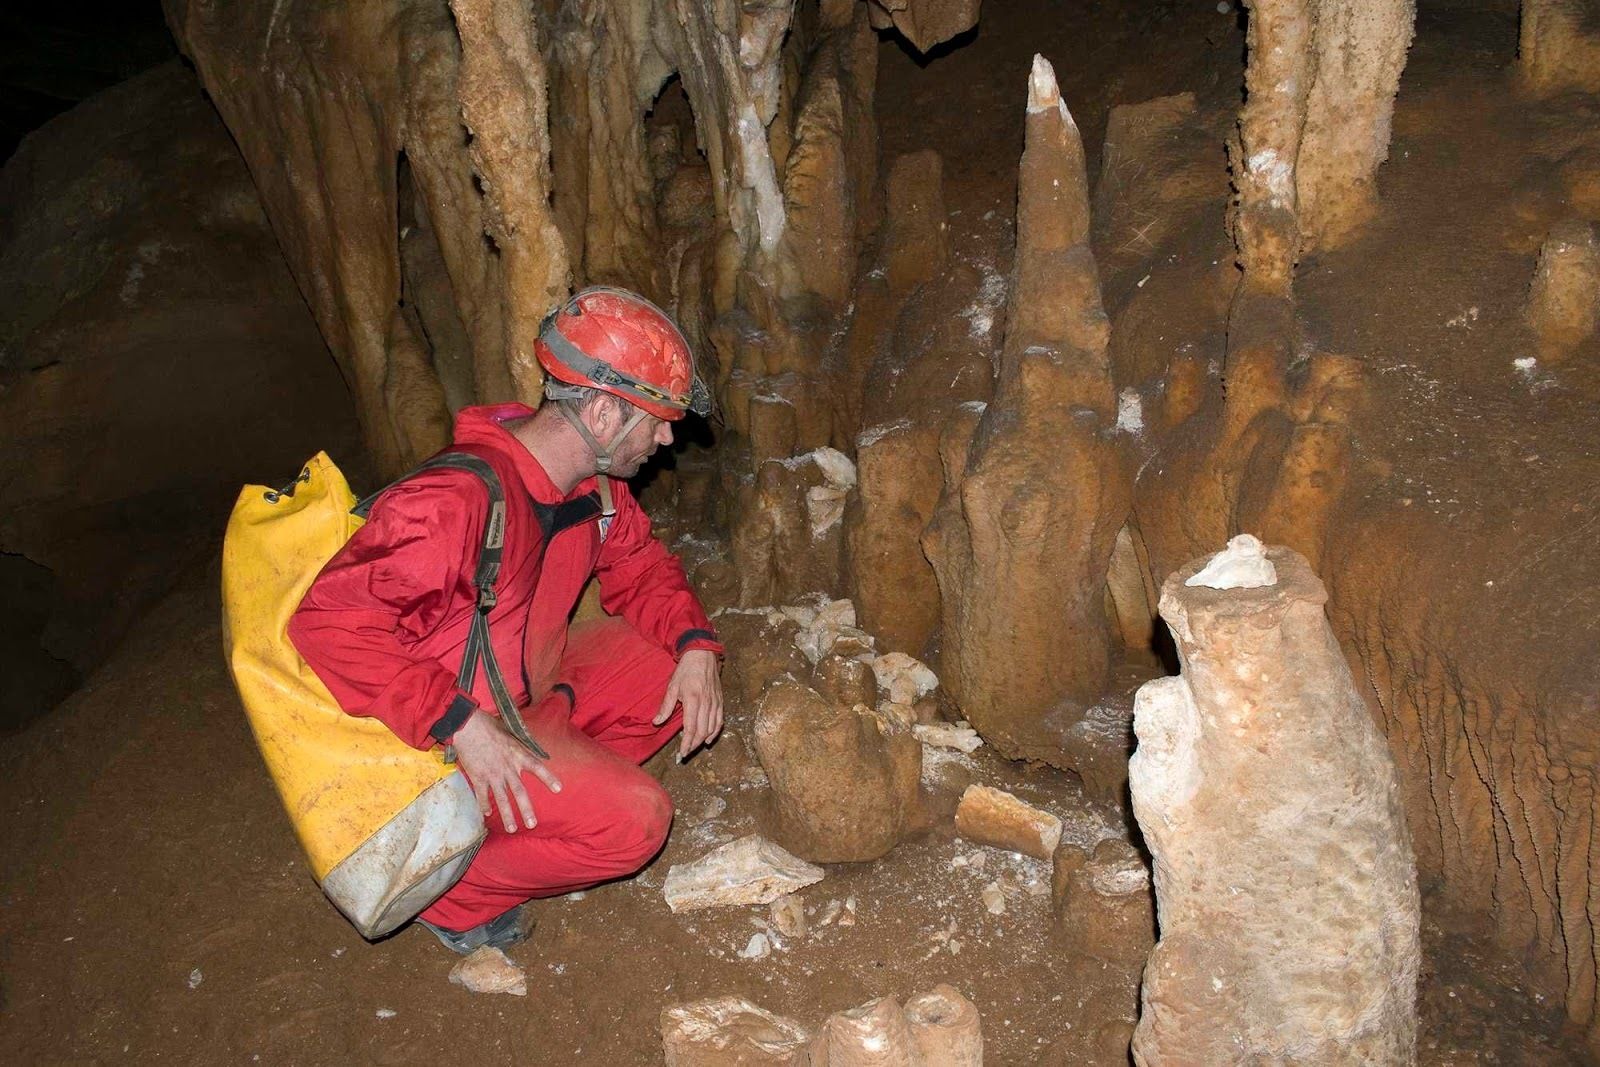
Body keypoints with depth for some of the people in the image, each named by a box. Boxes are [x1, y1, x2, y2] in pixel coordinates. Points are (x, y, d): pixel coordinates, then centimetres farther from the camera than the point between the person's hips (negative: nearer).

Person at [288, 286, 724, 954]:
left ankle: (547, 797, 3)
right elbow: (328, 621, -31)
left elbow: (640, 566, 12)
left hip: (536, 688, 9)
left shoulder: (594, 483, -3)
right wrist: (461, 724, -34)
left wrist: (696, 647, -7)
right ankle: (448, 890, -1)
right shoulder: (455, 500, -31)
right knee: (633, 820, -21)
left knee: (676, 670, 0)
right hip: (438, 736, -8)